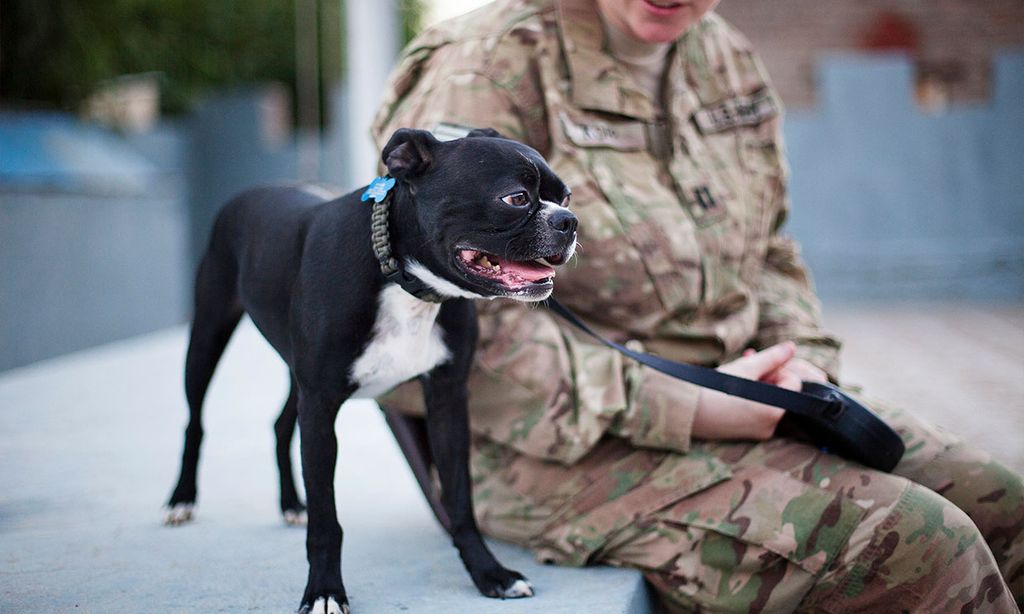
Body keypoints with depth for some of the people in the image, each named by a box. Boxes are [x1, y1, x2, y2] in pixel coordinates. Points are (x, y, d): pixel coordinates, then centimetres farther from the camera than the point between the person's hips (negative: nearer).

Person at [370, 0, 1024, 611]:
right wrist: (686, 411, -22)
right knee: (921, 546, -21)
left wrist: (799, 361, 0)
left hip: (728, 401, 8)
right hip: (565, 455, -8)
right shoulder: (488, 72, -15)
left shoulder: (724, 56, 10)